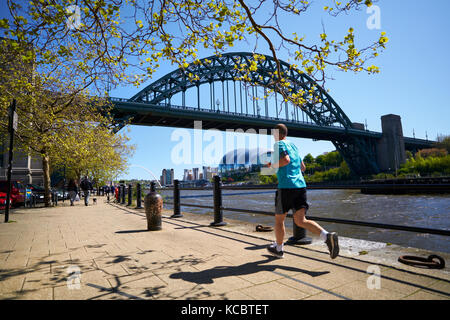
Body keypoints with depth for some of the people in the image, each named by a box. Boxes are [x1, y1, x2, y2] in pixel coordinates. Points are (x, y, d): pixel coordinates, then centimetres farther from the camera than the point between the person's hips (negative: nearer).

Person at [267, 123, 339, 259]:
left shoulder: (279, 144, -2)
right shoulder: (293, 145, 21)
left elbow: (286, 160, -21)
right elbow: (303, 167, 24)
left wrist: (273, 165, -6)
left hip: (286, 187, -7)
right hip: (301, 185, 7)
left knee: (279, 219, 11)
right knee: (300, 220, 3)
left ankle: (278, 248, 25)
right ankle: (327, 236, -18)